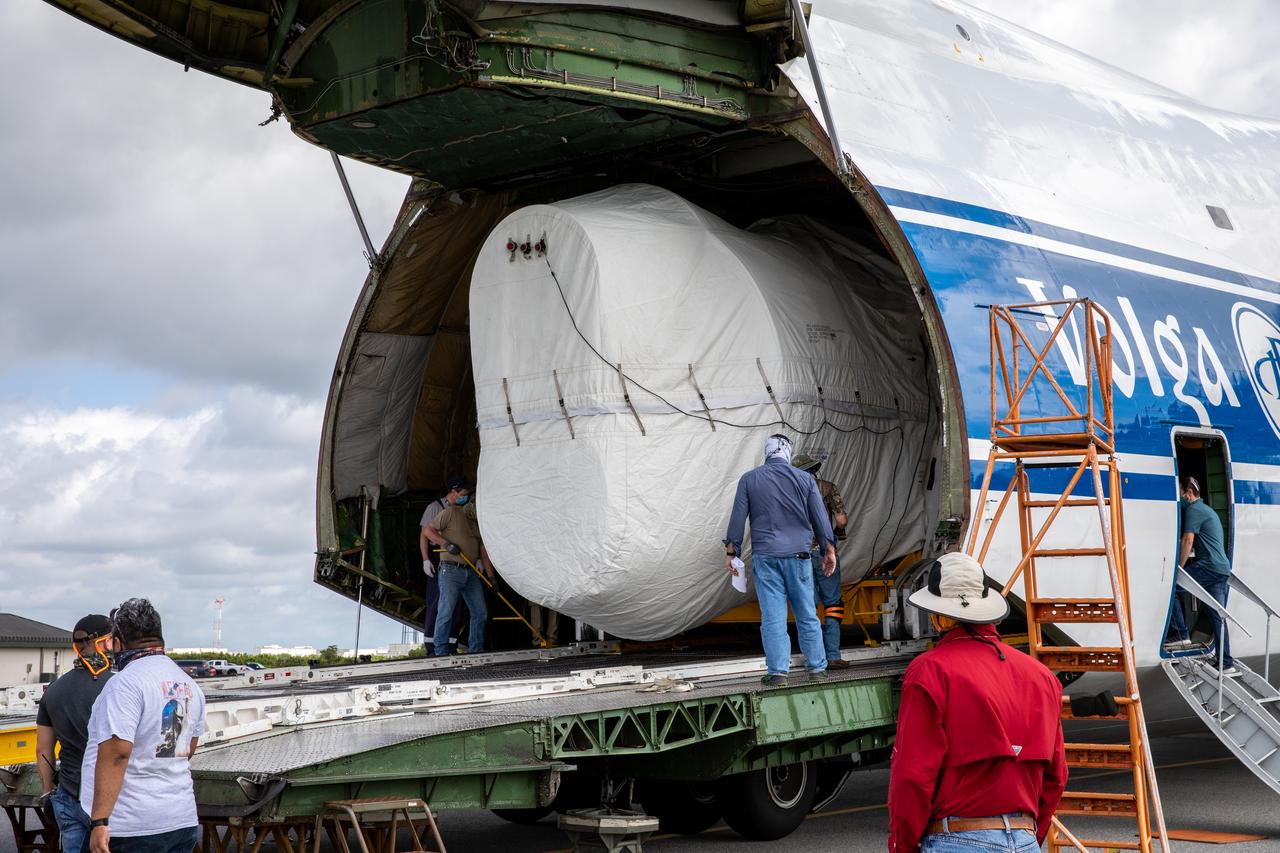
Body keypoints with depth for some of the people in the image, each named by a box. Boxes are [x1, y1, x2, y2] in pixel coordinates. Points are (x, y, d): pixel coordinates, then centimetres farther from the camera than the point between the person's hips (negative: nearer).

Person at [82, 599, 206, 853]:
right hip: (183, 821, 8)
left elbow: (116, 753, -22)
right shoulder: (190, 686, 12)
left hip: (132, 829, -8)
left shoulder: (125, 683, -14)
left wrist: (99, 822, -23)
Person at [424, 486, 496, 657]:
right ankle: (441, 652, -6)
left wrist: (491, 576, 11)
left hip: (471, 573, 7)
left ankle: (476, 649, 14)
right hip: (451, 571, -7)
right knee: (446, 611, -10)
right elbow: (427, 530, -4)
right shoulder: (451, 513, -1)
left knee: (480, 612, 4)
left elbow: (484, 552, 17)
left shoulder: (477, 522, 17)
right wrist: (446, 544, -16)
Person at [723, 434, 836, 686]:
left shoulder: (749, 479, 4)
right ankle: (817, 667, 10)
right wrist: (829, 551, 13)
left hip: (765, 556, -1)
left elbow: (738, 518, 3)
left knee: (772, 616, -1)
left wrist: (731, 552, 9)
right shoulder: (804, 479, 5)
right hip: (798, 555, 1)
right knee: (807, 615, 7)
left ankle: (777, 671, -4)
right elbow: (819, 517, 6)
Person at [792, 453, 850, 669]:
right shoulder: (827, 487, 2)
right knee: (832, 605, 2)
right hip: (824, 552, -2)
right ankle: (833, 656, -4)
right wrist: (839, 532, 14)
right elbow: (841, 520, -7)